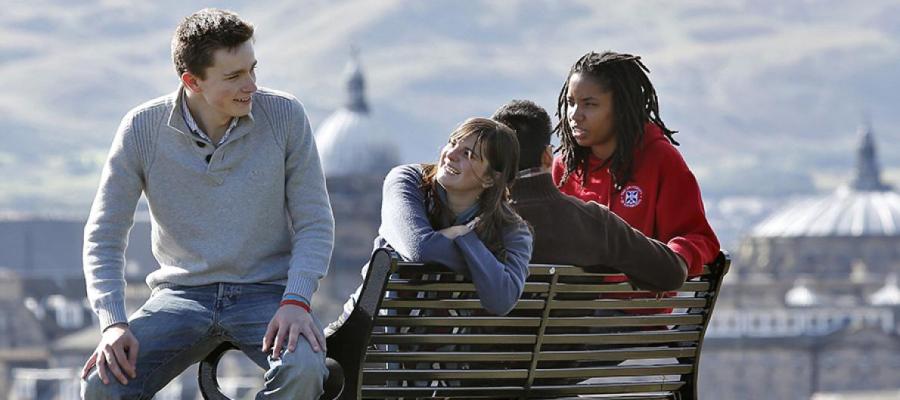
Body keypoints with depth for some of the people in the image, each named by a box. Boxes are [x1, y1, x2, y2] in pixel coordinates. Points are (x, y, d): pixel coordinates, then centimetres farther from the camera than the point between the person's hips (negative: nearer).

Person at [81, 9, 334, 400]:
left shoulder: (285, 116, -5)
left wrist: (296, 301, -18)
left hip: (266, 293, -1)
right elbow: (104, 234, -1)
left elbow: (314, 224, -1)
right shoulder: (143, 129, -5)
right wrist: (113, 322, -16)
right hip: (183, 294, 1)